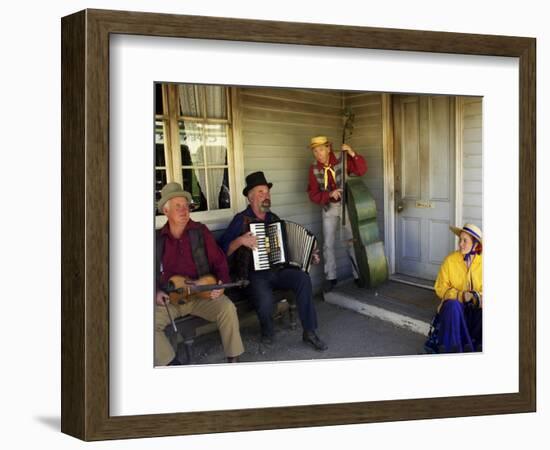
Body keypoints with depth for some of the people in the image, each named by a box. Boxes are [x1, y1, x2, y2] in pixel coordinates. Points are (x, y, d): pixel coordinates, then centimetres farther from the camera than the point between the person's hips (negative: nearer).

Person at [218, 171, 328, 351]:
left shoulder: (274, 219, 16)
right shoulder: (241, 220, -1)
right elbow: (222, 249, -9)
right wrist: (240, 240, -23)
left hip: (278, 270, 5)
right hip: (254, 274, -5)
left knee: (303, 278, -25)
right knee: (265, 299, -34)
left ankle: (309, 332, -18)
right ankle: (267, 332, 0)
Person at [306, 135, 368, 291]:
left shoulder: (342, 160, -14)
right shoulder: (314, 169, -7)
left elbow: (362, 170, -21)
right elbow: (313, 194, -8)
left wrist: (353, 154, -35)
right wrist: (329, 195, -25)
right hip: (329, 207, 2)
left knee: (352, 241, 0)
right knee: (328, 244, 3)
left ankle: (359, 275, 12)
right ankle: (331, 277, 16)